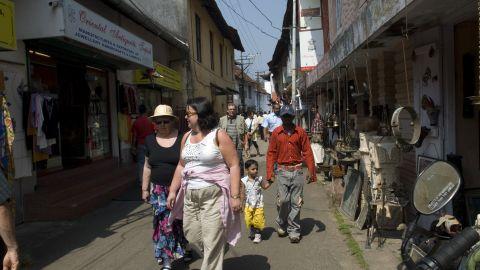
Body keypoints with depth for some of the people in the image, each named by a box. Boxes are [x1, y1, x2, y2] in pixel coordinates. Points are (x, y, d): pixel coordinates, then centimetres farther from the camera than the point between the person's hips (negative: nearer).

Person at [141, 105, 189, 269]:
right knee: (164, 223, -1)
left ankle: (183, 248, 38)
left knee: (180, 221, 12)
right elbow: (147, 166, 11)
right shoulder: (150, 140, 4)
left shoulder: (182, 139, -7)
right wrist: (145, 188, 11)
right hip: (159, 190, 2)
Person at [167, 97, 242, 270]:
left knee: (212, 242, -1)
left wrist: (235, 196, -16)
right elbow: (181, 166, 17)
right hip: (190, 196, 7)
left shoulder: (219, 135, -9)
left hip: (213, 194, -6)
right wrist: (173, 191, 12)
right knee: (191, 235, 15)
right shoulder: (187, 137, 10)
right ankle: (210, 255, 42)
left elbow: (234, 165, -11)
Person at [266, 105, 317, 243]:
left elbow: (307, 152, 3)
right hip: (282, 171, 0)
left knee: (296, 202, 4)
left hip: (297, 171, 1)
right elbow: (271, 154, 4)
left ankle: (294, 231, 15)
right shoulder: (276, 133, 3)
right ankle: (281, 225, 23)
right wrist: (269, 173, -2)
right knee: (283, 200, -3)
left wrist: (311, 171, -2)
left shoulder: (301, 132, 3)